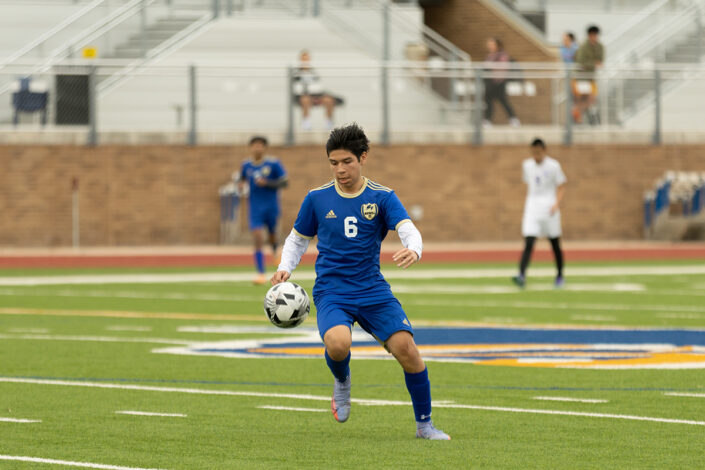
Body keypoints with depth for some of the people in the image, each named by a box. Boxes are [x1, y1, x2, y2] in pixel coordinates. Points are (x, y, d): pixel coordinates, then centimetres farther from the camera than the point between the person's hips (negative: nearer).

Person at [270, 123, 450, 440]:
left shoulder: (382, 198, 1)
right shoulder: (317, 199, 4)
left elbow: (408, 230, -13)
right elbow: (297, 239, 17)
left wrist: (413, 250, -37)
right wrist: (284, 269, -1)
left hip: (373, 292, 1)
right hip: (331, 293, -1)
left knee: (405, 346, -17)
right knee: (338, 342, -32)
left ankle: (424, 425, 2)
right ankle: (342, 382, 6)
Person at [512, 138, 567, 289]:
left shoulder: (553, 166, -4)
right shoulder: (527, 165, 7)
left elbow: (561, 187, -1)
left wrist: (556, 204, -16)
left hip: (549, 207, -2)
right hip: (532, 208, 2)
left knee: (555, 243, 8)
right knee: (528, 243, -13)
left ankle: (560, 276, 24)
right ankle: (522, 275, -25)